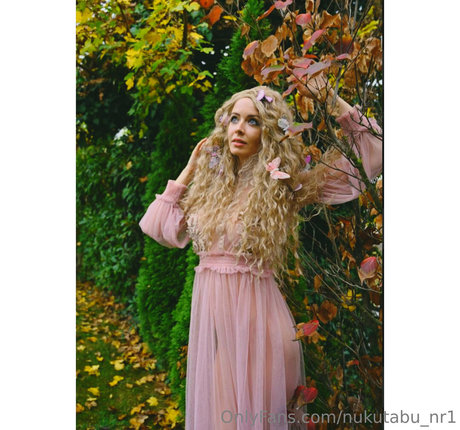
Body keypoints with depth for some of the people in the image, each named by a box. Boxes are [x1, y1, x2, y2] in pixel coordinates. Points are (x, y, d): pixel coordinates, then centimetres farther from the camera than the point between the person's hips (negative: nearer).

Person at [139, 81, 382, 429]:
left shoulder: (284, 185, -6)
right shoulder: (211, 186, 9)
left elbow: (370, 154, -6)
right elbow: (161, 227, 14)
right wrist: (189, 168, 13)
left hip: (255, 309, -4)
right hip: (209, 310, 5)